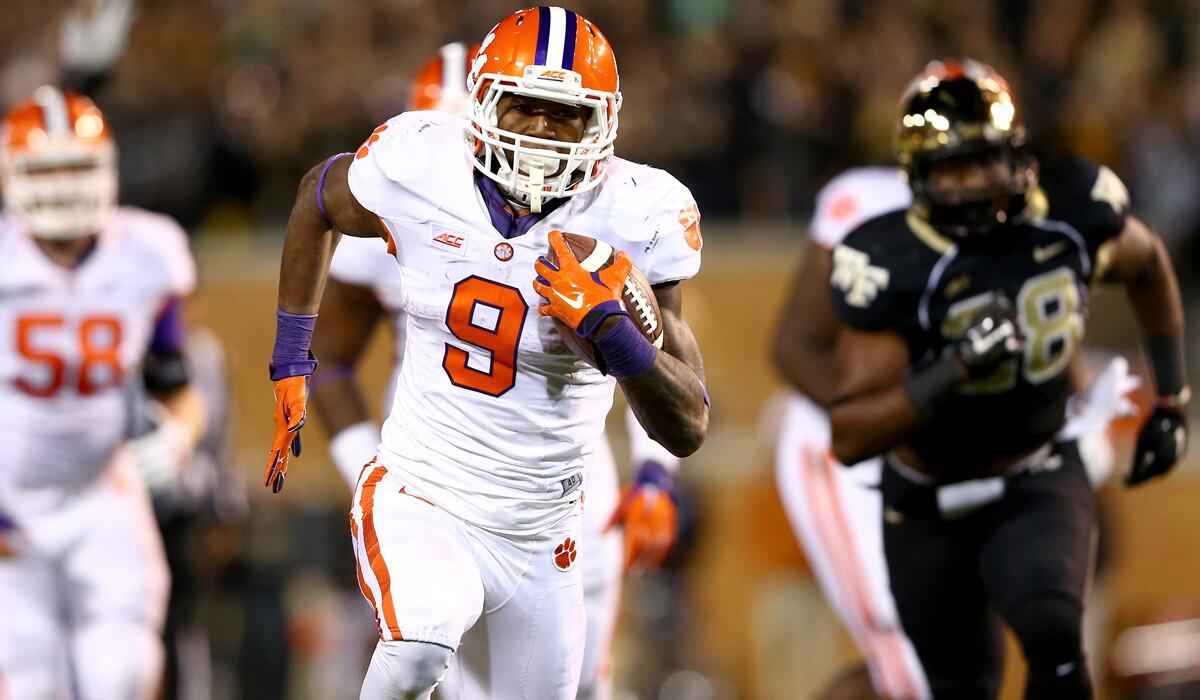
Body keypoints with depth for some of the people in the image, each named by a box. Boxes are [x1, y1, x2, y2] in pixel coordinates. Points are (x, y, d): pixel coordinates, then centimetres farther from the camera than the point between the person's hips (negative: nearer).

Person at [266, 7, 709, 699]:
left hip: (539, 536, 2)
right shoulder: (420, 169, -10)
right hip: (419, 499, -2)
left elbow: (688, 429, -12)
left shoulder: (635, 219, -12)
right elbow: (318, 198, 16)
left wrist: (607, 327, -29)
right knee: (423, 638, -33)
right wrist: (291, 367, 18)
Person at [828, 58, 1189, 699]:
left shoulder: (1074, 215, -15)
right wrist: (954, 369, -40)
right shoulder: (892, 267, -25)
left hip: (1037, 487, 0)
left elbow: (1147, 264, 12)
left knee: (1052, 633, -28)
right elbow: (849, 438, -27)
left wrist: (1170, 400, 11)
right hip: (929, 512, 0)